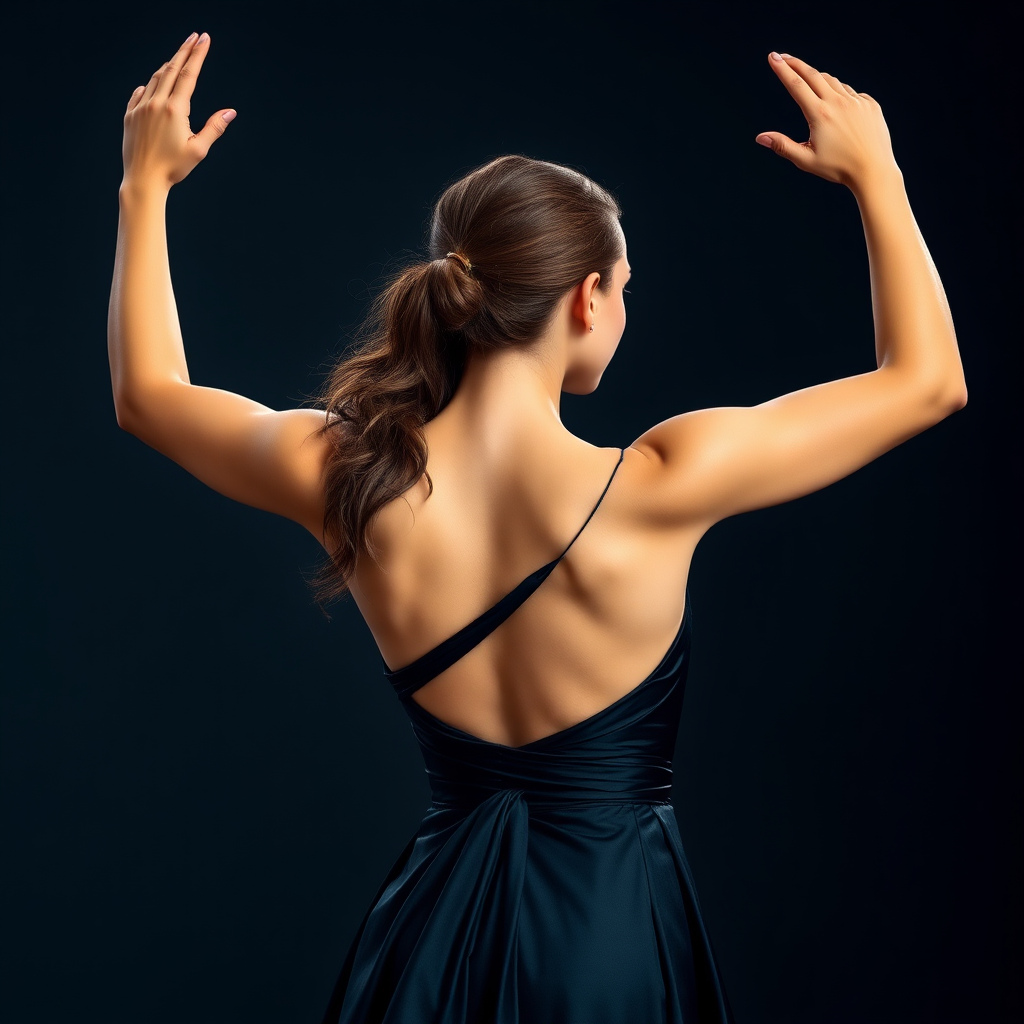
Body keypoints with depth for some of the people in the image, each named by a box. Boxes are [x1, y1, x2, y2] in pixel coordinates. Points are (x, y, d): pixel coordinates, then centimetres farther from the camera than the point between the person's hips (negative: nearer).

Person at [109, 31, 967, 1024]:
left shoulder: (345, 478, -14)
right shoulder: (657, 491, -23)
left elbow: (147, 393, 7)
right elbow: (928, 378, -10)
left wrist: (145, 186, 14)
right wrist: (873, 172, 0)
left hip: (435, 923, 3)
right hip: (615, 938, -3)